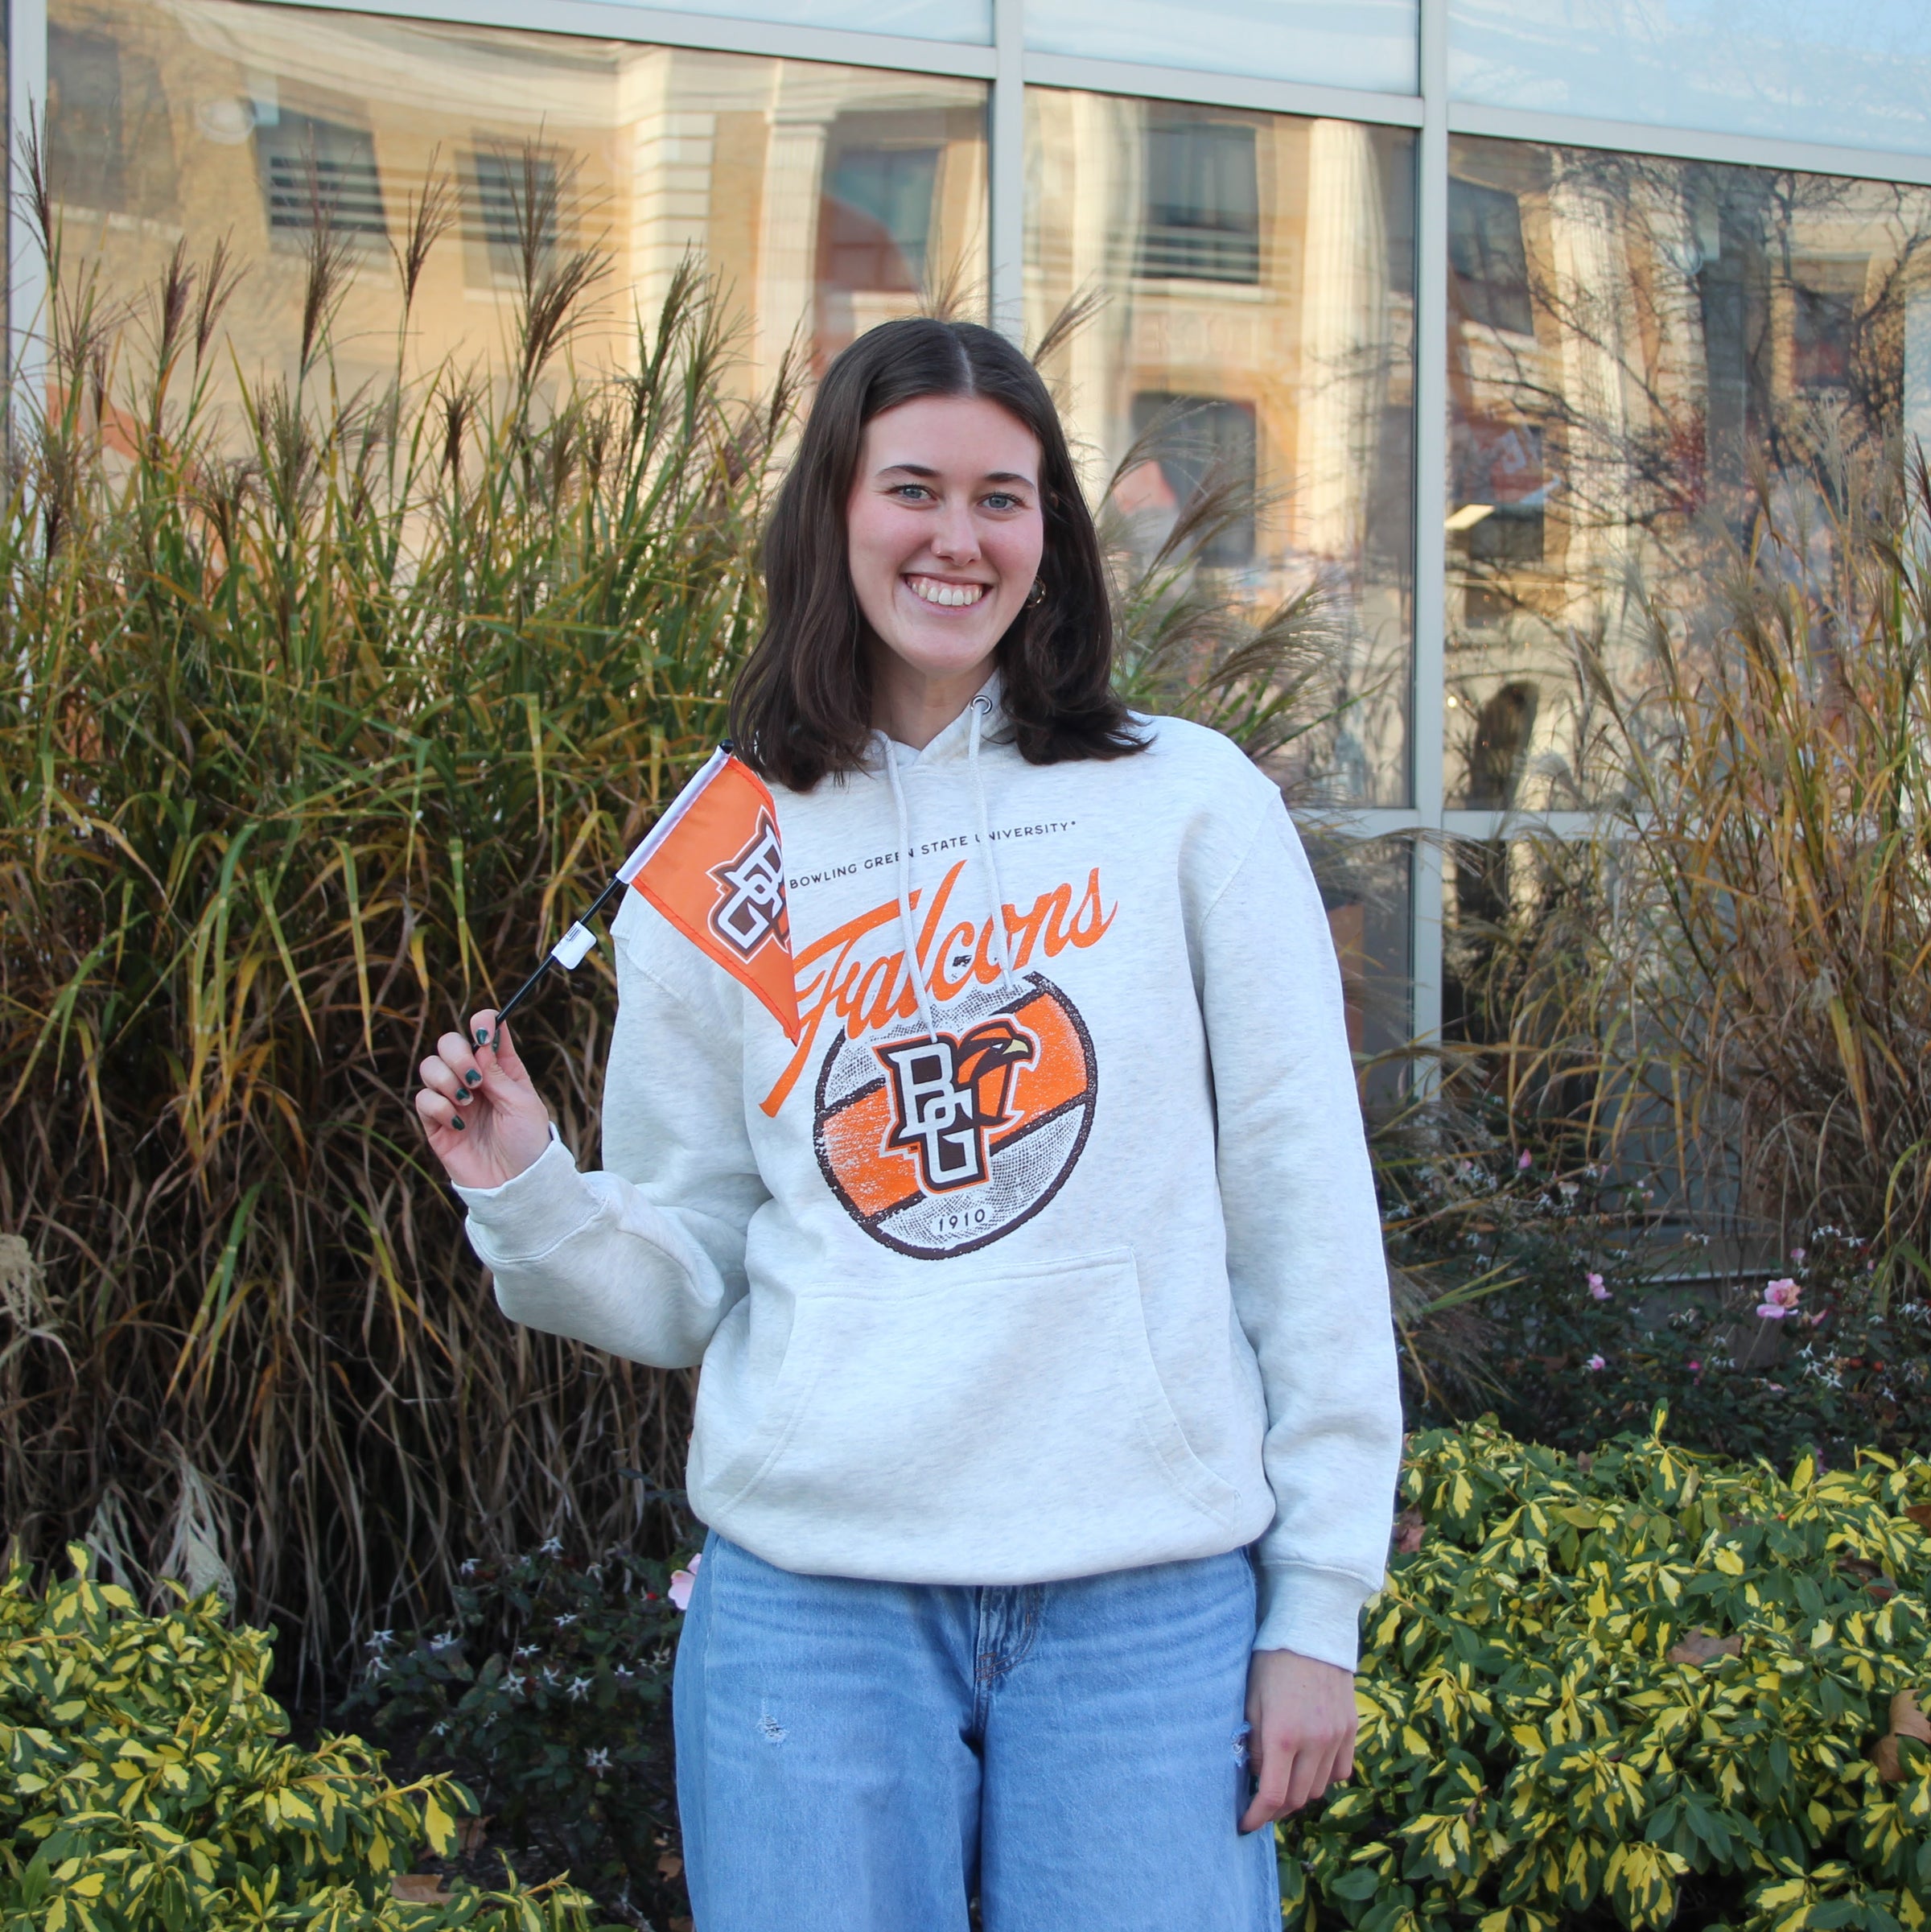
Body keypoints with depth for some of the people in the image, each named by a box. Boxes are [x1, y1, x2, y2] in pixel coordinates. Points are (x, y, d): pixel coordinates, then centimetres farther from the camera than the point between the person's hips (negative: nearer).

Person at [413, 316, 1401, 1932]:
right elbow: (682, 1289, 9)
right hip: (809, 1603, 1)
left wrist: (1320, 1605, -1)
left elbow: (1306, 1219, 1)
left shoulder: (1189, 803, 1)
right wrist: (527, 1193, -10)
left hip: (1153, 1606, -1)